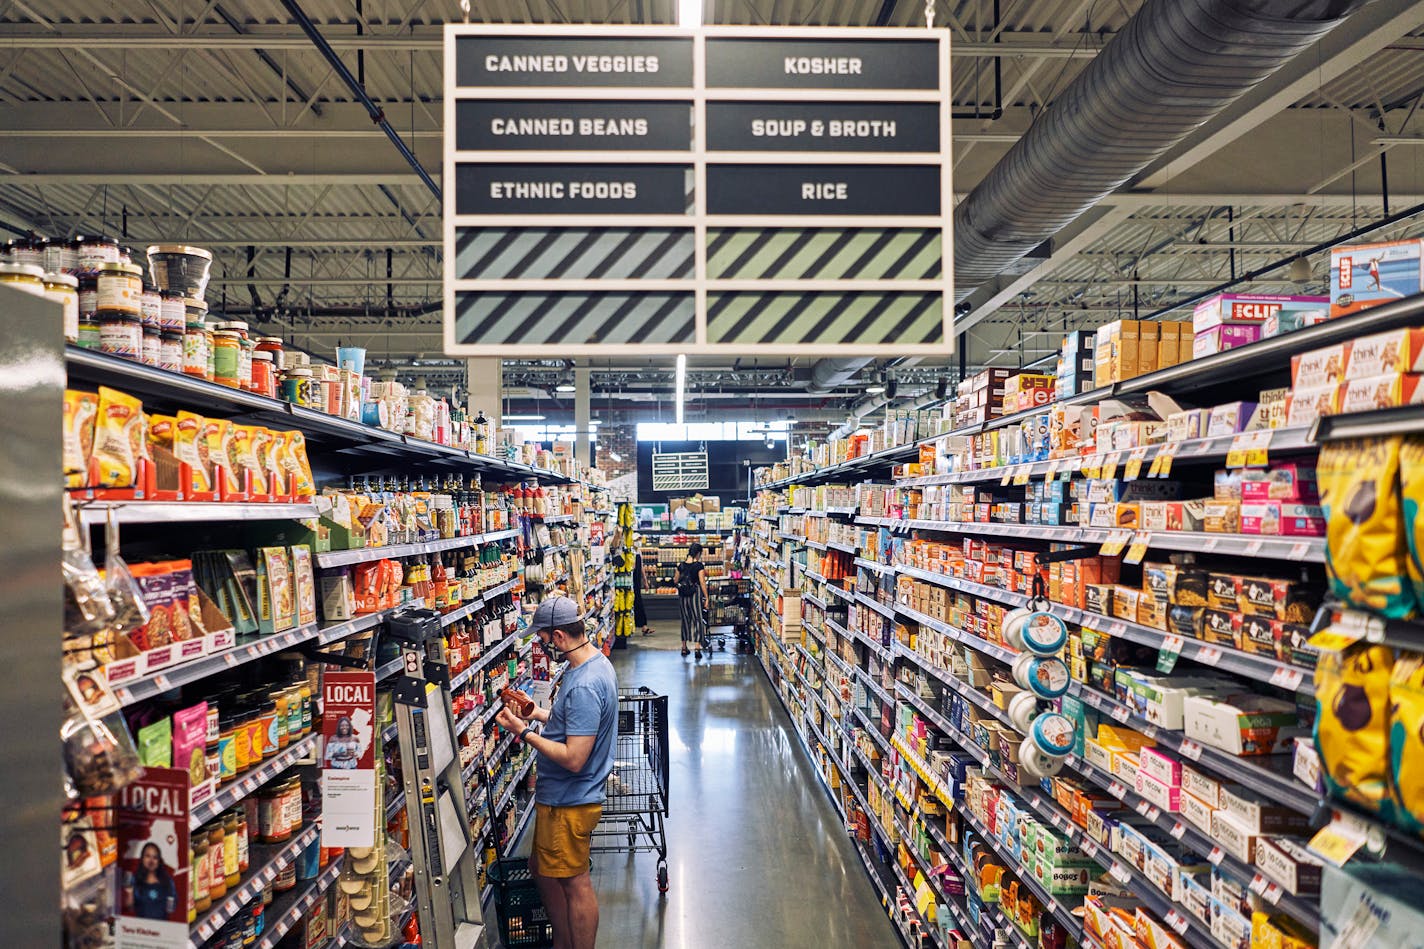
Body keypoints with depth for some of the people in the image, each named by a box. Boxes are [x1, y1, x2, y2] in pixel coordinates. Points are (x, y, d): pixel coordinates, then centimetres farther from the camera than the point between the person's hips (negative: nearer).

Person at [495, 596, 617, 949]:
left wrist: (525, 732, -22)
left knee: (574, 881, 8)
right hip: (563, 795, 11)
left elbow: (573, 759, -29)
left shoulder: (584, 687, -30)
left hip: (568, 802, -11)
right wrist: (538, 714, 7)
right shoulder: (597, 662, 2)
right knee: (543, 867, 24)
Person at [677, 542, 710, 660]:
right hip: (695, 594, -5)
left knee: (685, 619, 16)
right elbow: (702, 583, -13)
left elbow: (676, 581, 10)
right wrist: (706, 598, -9)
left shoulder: (681, 565, 3)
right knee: (698, 619, 0)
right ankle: (697, 648, -10)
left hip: (682, 595, 5)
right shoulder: (699, 565, -10)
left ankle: (684, 647, 23)